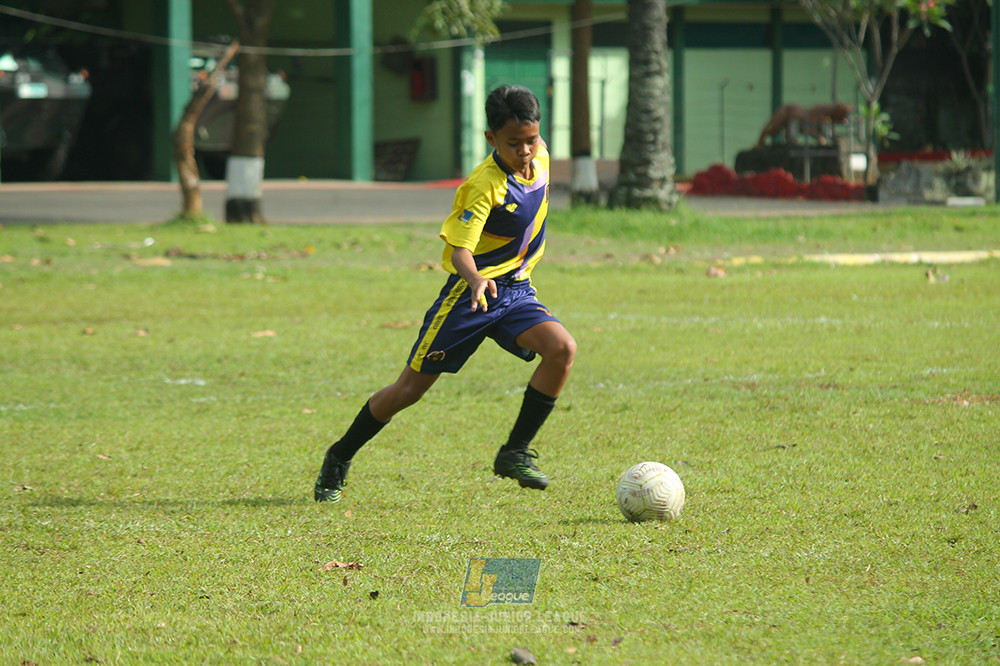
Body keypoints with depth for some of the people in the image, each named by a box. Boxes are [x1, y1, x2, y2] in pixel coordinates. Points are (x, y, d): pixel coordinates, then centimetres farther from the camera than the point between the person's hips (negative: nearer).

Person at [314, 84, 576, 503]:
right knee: (411, 387, -1)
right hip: (470, 293, -6)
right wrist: (477, 280, -50)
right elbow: (459, 248, -29)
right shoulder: (484, 185, -24)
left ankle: (515, 453, -10)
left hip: (517, 292, 6)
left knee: (562, 349, -21)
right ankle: (339, 459, 19)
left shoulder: (539, 157, -2)